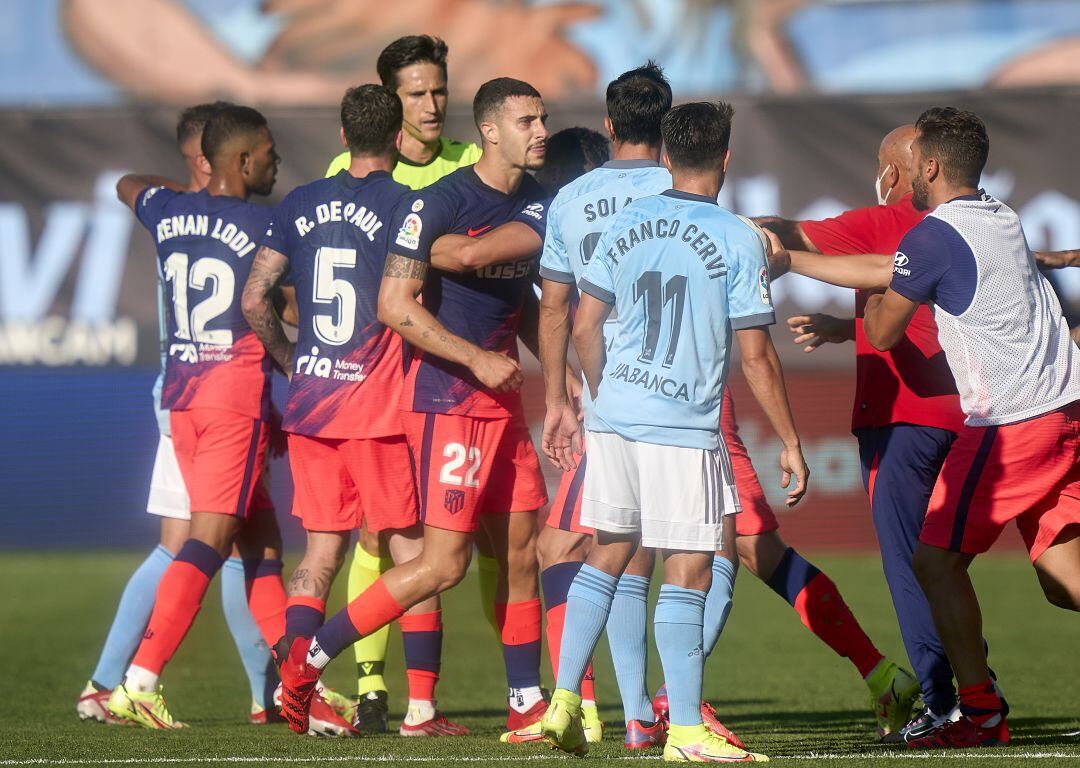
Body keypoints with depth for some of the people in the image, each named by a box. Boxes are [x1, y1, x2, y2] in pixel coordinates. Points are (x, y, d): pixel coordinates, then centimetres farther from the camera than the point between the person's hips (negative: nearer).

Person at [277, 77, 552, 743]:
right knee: (445, 561, -10)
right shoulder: (439, 202, -15)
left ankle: (527, 706, 16)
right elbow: (395, 305, -17)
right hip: (444, 396, -8)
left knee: (523, 549, 8)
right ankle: (310, 658, 0)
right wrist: (477, 359, -18)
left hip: (503, 397, 8)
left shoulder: (538, 206, 9)